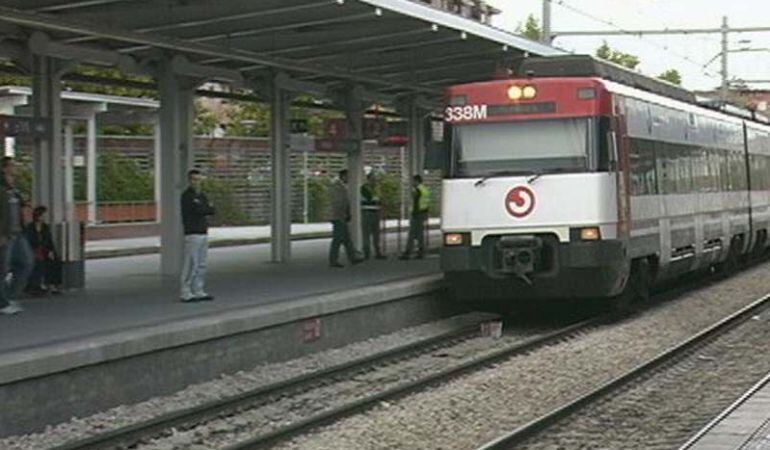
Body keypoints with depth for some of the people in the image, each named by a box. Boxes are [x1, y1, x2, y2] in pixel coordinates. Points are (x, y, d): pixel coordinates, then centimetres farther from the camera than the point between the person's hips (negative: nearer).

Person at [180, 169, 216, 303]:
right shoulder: (187, 195, -7)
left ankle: (199, 292, 13)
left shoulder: (202, 196, 17)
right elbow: (196, 210, -18)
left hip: (203, 233, 8)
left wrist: (204, 210, -10)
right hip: (192, 234, -8)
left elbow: (212, 210, 6)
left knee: (201, 265, 9)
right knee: (191, 265, -8)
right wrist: (207, 208, -2)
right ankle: (186, 293, -6)